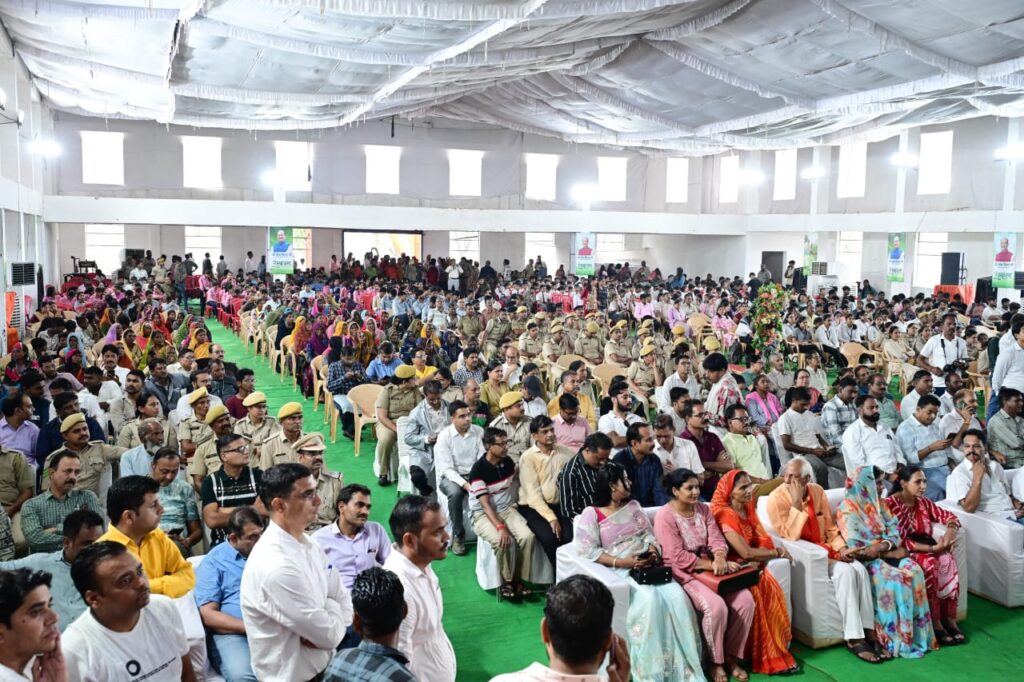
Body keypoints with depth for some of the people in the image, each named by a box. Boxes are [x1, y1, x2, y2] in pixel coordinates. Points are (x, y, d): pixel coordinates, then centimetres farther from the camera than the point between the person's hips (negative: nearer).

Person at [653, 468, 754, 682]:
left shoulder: (703, 509, 8)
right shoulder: (664, 517, -13)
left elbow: (717, 539, 1)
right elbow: (678, 557, -19)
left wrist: (720, 559, -21)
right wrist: (712, 565, -21)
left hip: (710, 566, 6)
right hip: (684, 573, -6)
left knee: (745, 600, -15)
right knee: (716, 606, -29)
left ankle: (732, 656, 1)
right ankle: (716, 662, -7)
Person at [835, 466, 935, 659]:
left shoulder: (878, 503, 13)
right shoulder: (848, 508, -12)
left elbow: (894, 530, 5)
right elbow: (856, 549, -17)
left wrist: (883, 546, -16)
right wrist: (890, 552, -13)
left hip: (885, 554, 7)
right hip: (865, 560, -7)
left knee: (913, 571, -20)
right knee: (894, 578, -30)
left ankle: (916, 634, -15)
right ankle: (894, 639, -20)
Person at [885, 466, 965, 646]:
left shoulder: (923, 502, 7)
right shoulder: (890, 504, -17)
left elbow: (949, 517, 9)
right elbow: (898, 541, -21)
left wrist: (948, 536, -13)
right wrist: (932, 548, -25)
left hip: (926, 548, 6)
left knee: (947, 559, -24)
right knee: (928, 562, -33)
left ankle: (949, 618, -20)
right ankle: (935, 624, -25)